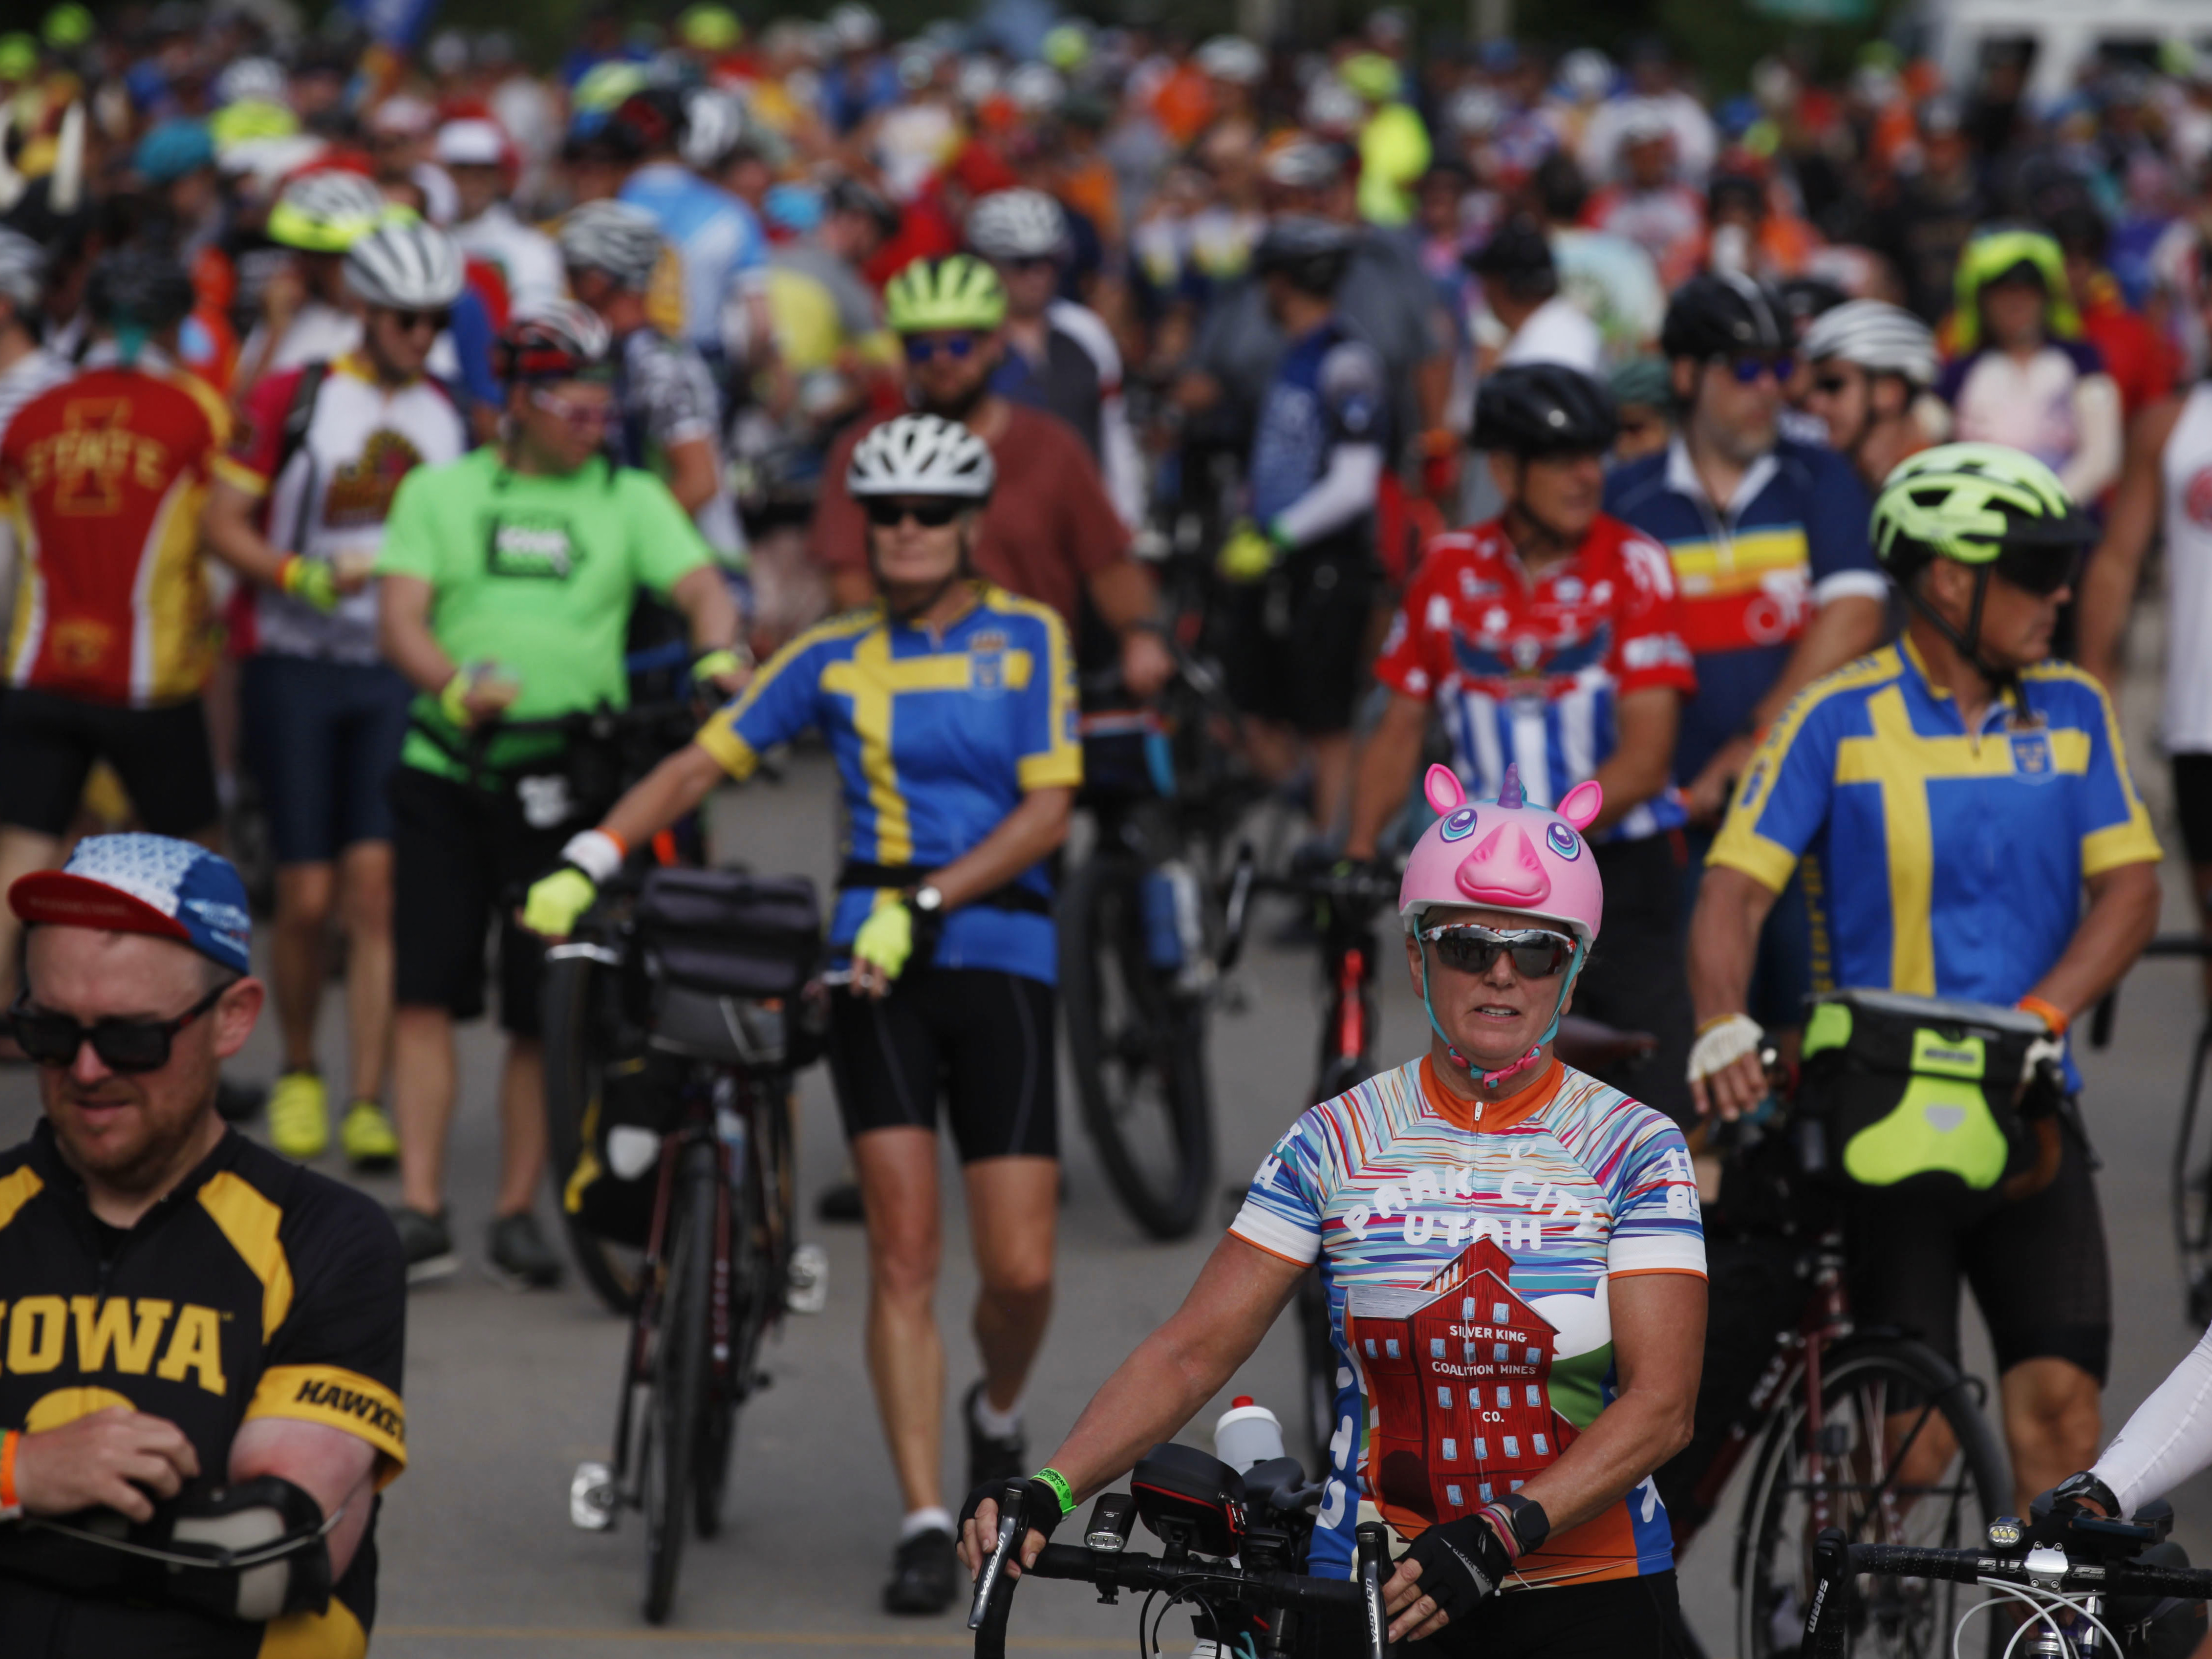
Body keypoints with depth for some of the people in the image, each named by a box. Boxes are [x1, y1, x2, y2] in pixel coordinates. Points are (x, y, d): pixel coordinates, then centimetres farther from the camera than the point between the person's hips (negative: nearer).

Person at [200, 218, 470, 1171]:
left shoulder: (449, 422, 10)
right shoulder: (294, 401, -2)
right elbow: (222, 524, -4)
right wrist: (306, 575, -19)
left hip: (402, 673, 2)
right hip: (295, 667, -2)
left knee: (375, 887, -10)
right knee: (307, 896, -2)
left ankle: (368, 1103, -10)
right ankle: (298, 1074, 21)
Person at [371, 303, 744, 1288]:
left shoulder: (629, 500, 10)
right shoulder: (441, 493, 9)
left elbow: (700, 587, -3)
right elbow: (400, 618, -1)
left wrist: (717, 653, -26)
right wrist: (456, 682, -22)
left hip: (566, 783, 0)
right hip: (448, 770, 0)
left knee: (543, 1012, 2)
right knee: (425, 992, -6)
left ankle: (518, 1214, 13)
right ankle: (421, 1213, -3)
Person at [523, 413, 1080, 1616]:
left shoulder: (1027, 639, 4)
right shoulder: (835, 660, 8)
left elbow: (1047, 810, -5)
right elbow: (702, 764, 8)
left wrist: (926, 902, -17)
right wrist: (587, 860, -6)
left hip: (1000, 956, 0)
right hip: (876, 965, 0)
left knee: (1020, 1269, -4)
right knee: (904, 1250, -9)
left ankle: (997, 1418, 30)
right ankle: (924, 1526, -7)